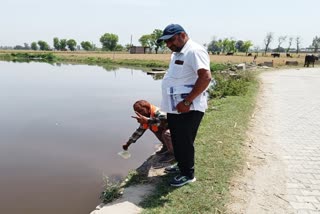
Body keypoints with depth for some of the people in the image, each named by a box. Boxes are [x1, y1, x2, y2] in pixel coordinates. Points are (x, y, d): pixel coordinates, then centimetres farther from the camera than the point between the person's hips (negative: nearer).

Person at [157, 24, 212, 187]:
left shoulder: (194, 51, -16)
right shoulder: (177, 53, 16)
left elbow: (205, 77, -26)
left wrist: (187, 102, -26)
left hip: (187, 109, -9)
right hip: (174, 108, 9)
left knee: (184, 142, 3)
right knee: (177, 141, 20)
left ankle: (188, 174, 20)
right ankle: (181, 166, 38)